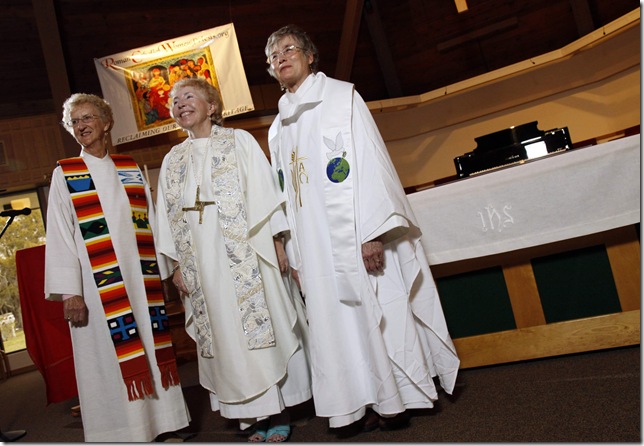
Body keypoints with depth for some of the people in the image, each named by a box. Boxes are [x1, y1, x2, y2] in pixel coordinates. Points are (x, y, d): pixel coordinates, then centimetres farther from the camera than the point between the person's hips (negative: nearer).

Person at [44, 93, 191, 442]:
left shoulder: (131, 169, 12)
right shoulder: (64, 174, 4)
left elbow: (153, 222, 12)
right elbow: (60, 235, -2)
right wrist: (70, 292, -10)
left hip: (142, 279, 3)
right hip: (97, 286, -3)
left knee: (152, 350, 7)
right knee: (112, 361, 1)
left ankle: (164, 424, 20)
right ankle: (124, 430, 14)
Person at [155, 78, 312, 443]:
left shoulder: (239, 141, 6)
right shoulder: (173, 160, 16)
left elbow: (264, 190, -1)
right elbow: (170, 216, 13)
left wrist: (277, 242, -9)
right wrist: (177, 264, 6)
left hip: (247, 253, -3)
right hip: (202, 260, 4)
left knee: (263, 324, -1)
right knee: (226, 335, 3)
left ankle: (279, 413, 10)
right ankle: (256, 415, 13)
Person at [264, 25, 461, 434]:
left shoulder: (340, 98, 2)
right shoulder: (278, 129, 19)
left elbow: (367, 164, -9)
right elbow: (286, 194, 16)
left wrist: (371, 232, -19)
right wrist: (296, 256, 11)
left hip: (357, 237, -5)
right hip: (317, 247, 6)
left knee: (378, 314, 0)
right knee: (336, 323, 6)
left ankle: (395, 401, 13)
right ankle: (361, 405, 16)